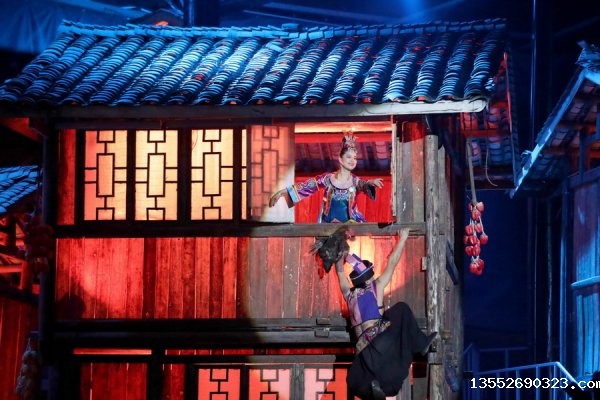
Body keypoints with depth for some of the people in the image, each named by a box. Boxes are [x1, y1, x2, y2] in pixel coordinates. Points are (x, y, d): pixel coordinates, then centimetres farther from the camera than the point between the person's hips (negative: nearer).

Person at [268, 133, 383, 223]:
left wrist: (371, 182, -48)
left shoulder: (356, 181, -1)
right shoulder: (328, 178, 1)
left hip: (350, 225, 0)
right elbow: (305, 186, 1)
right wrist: (281, 192, -2)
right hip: (328, 225, 0)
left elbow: (365, 185, -23)